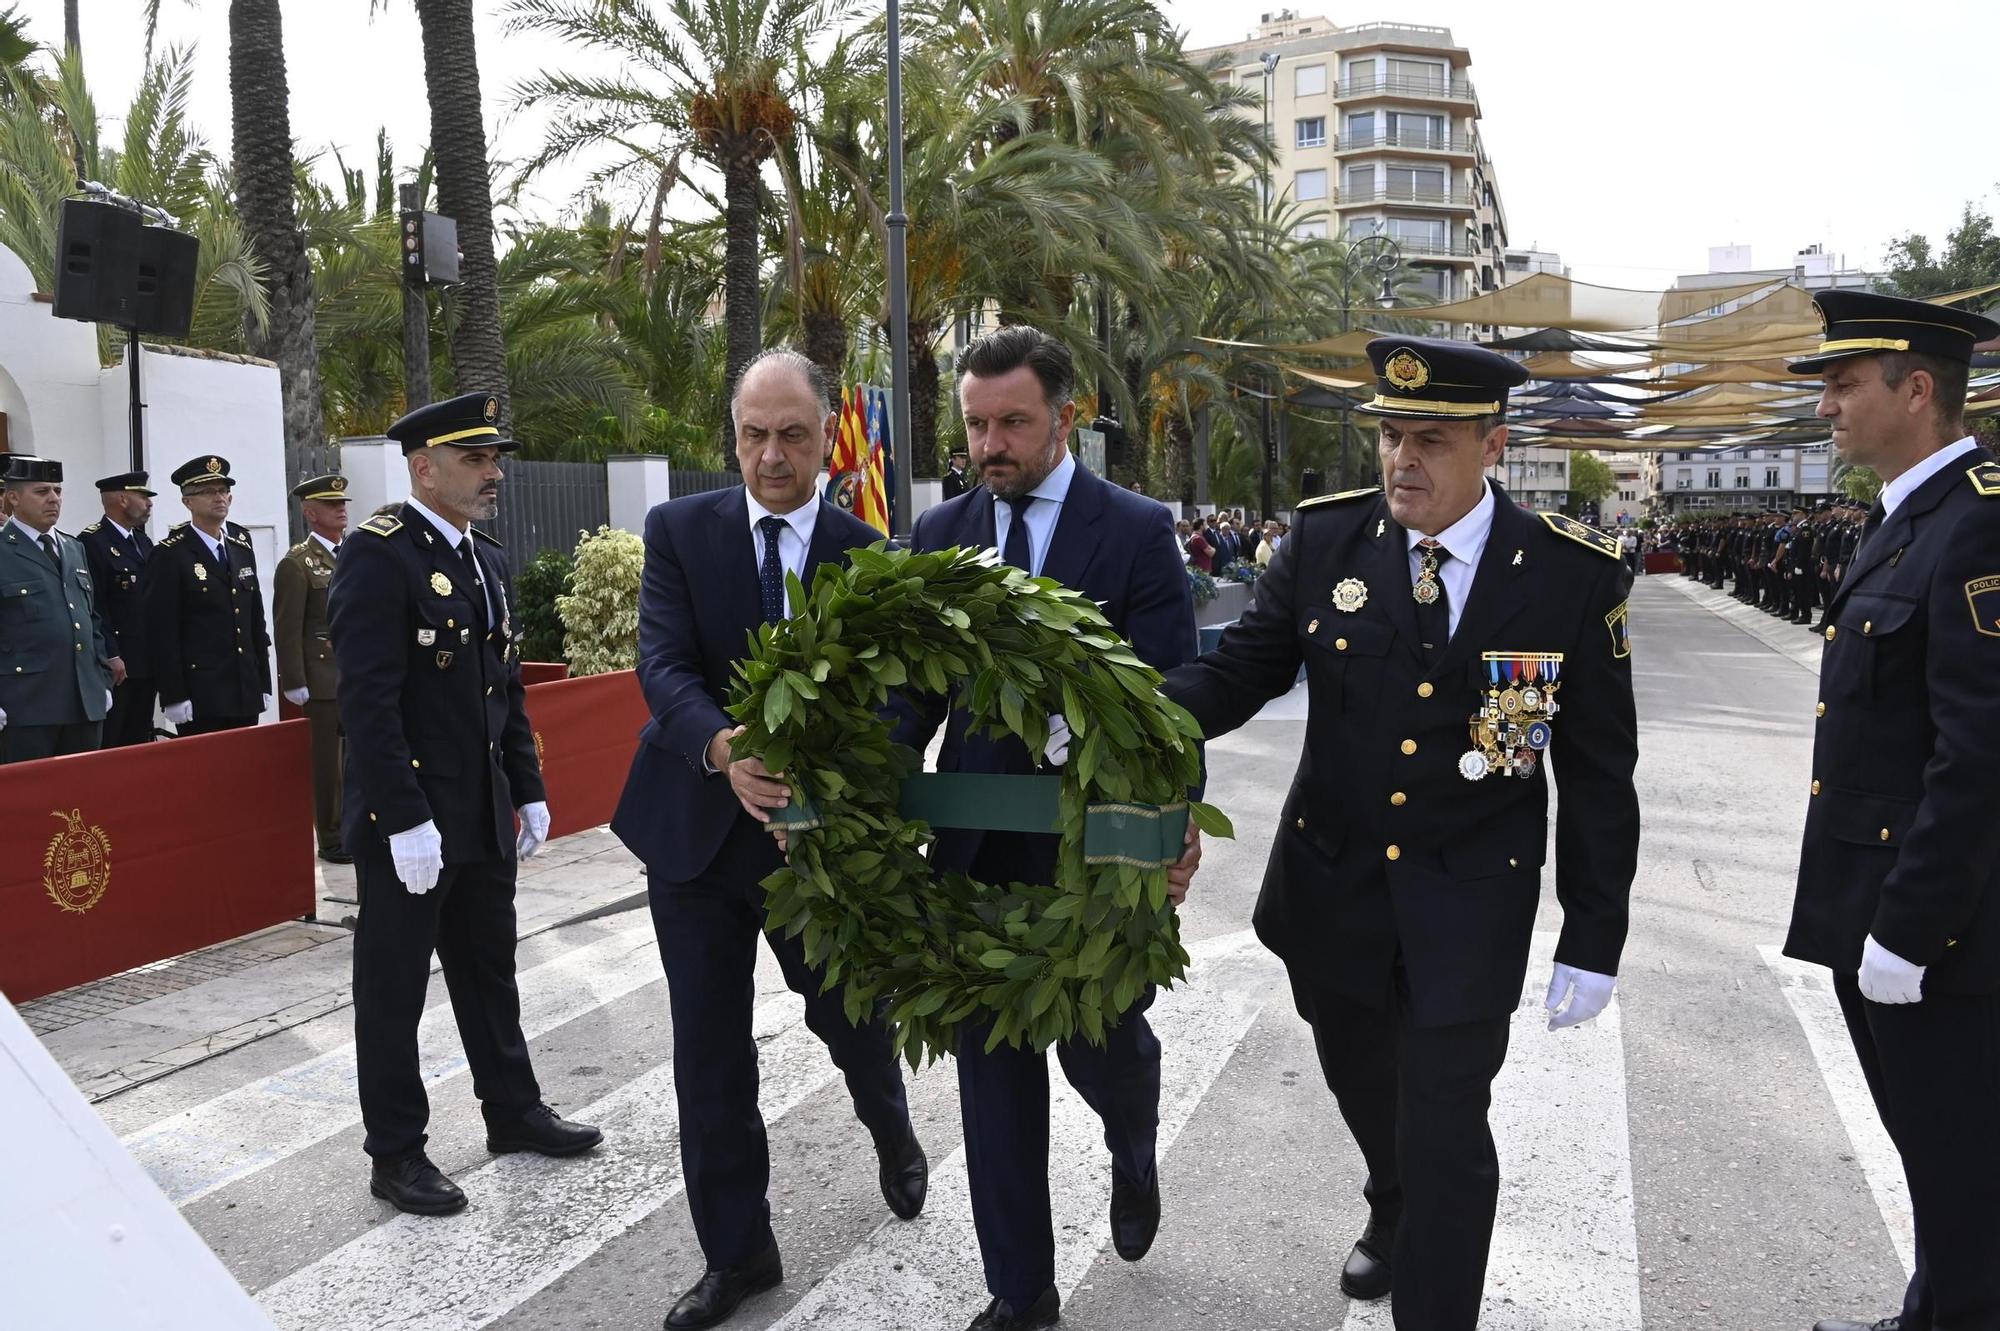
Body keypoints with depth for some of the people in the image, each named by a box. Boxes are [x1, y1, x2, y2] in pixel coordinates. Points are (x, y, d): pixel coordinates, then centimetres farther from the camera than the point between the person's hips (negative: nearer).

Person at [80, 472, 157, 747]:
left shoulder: (144, 541, 17)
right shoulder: (91, 542, -10)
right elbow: (93, 608, -15)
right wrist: (111, 657, -17)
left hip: (146, 663, 8)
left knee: (140, 745, 11)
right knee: (109, 747, -4)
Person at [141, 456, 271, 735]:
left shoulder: (241, 545, 14)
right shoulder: (171, 555, -5)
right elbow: (162, 632, -9)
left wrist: (263, 684, 13)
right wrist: (174, 697, -13)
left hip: (246, 695, 6)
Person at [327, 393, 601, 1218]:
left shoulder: (488, 561, 12)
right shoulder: (378, 555, -14)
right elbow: (367, 701, -20)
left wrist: (528, 792, 12)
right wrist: (405, 818, -22)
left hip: (484, 818, 8)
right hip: (407, 823, -8)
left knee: (489, 971, 19)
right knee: (394, 988, 7)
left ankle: (513, 1111, 34)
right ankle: (395, 1154, 21)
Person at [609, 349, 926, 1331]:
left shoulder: (865, 551, -5)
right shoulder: (680, 530, -4)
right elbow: (663, 663, -14)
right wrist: (724, 751, -33)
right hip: (697, 828, 1)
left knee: (852, 1012, 15)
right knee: (709, 1052, 8)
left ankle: (890, 1127, 51)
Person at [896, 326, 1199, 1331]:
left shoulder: (1137, 532, -6)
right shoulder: (939, 534, 5)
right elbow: (914, 690, 3)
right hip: (976, 847, 3)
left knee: (1102, 1044, 12)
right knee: (992, 1070, 10)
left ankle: (1133, 1157, 50)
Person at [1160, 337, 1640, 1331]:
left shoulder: (1574, 575, -12)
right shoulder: (1325, 541, -7)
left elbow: (1599, 774, -6)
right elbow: (1238, 670, -5)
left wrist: (1594, 941, -5)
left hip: (1471, 903, -3)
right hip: (1330, 885, 3)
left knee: (1446, 1130, -1)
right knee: (1362, 1081, 24)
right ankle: (1394, 1212, 56)